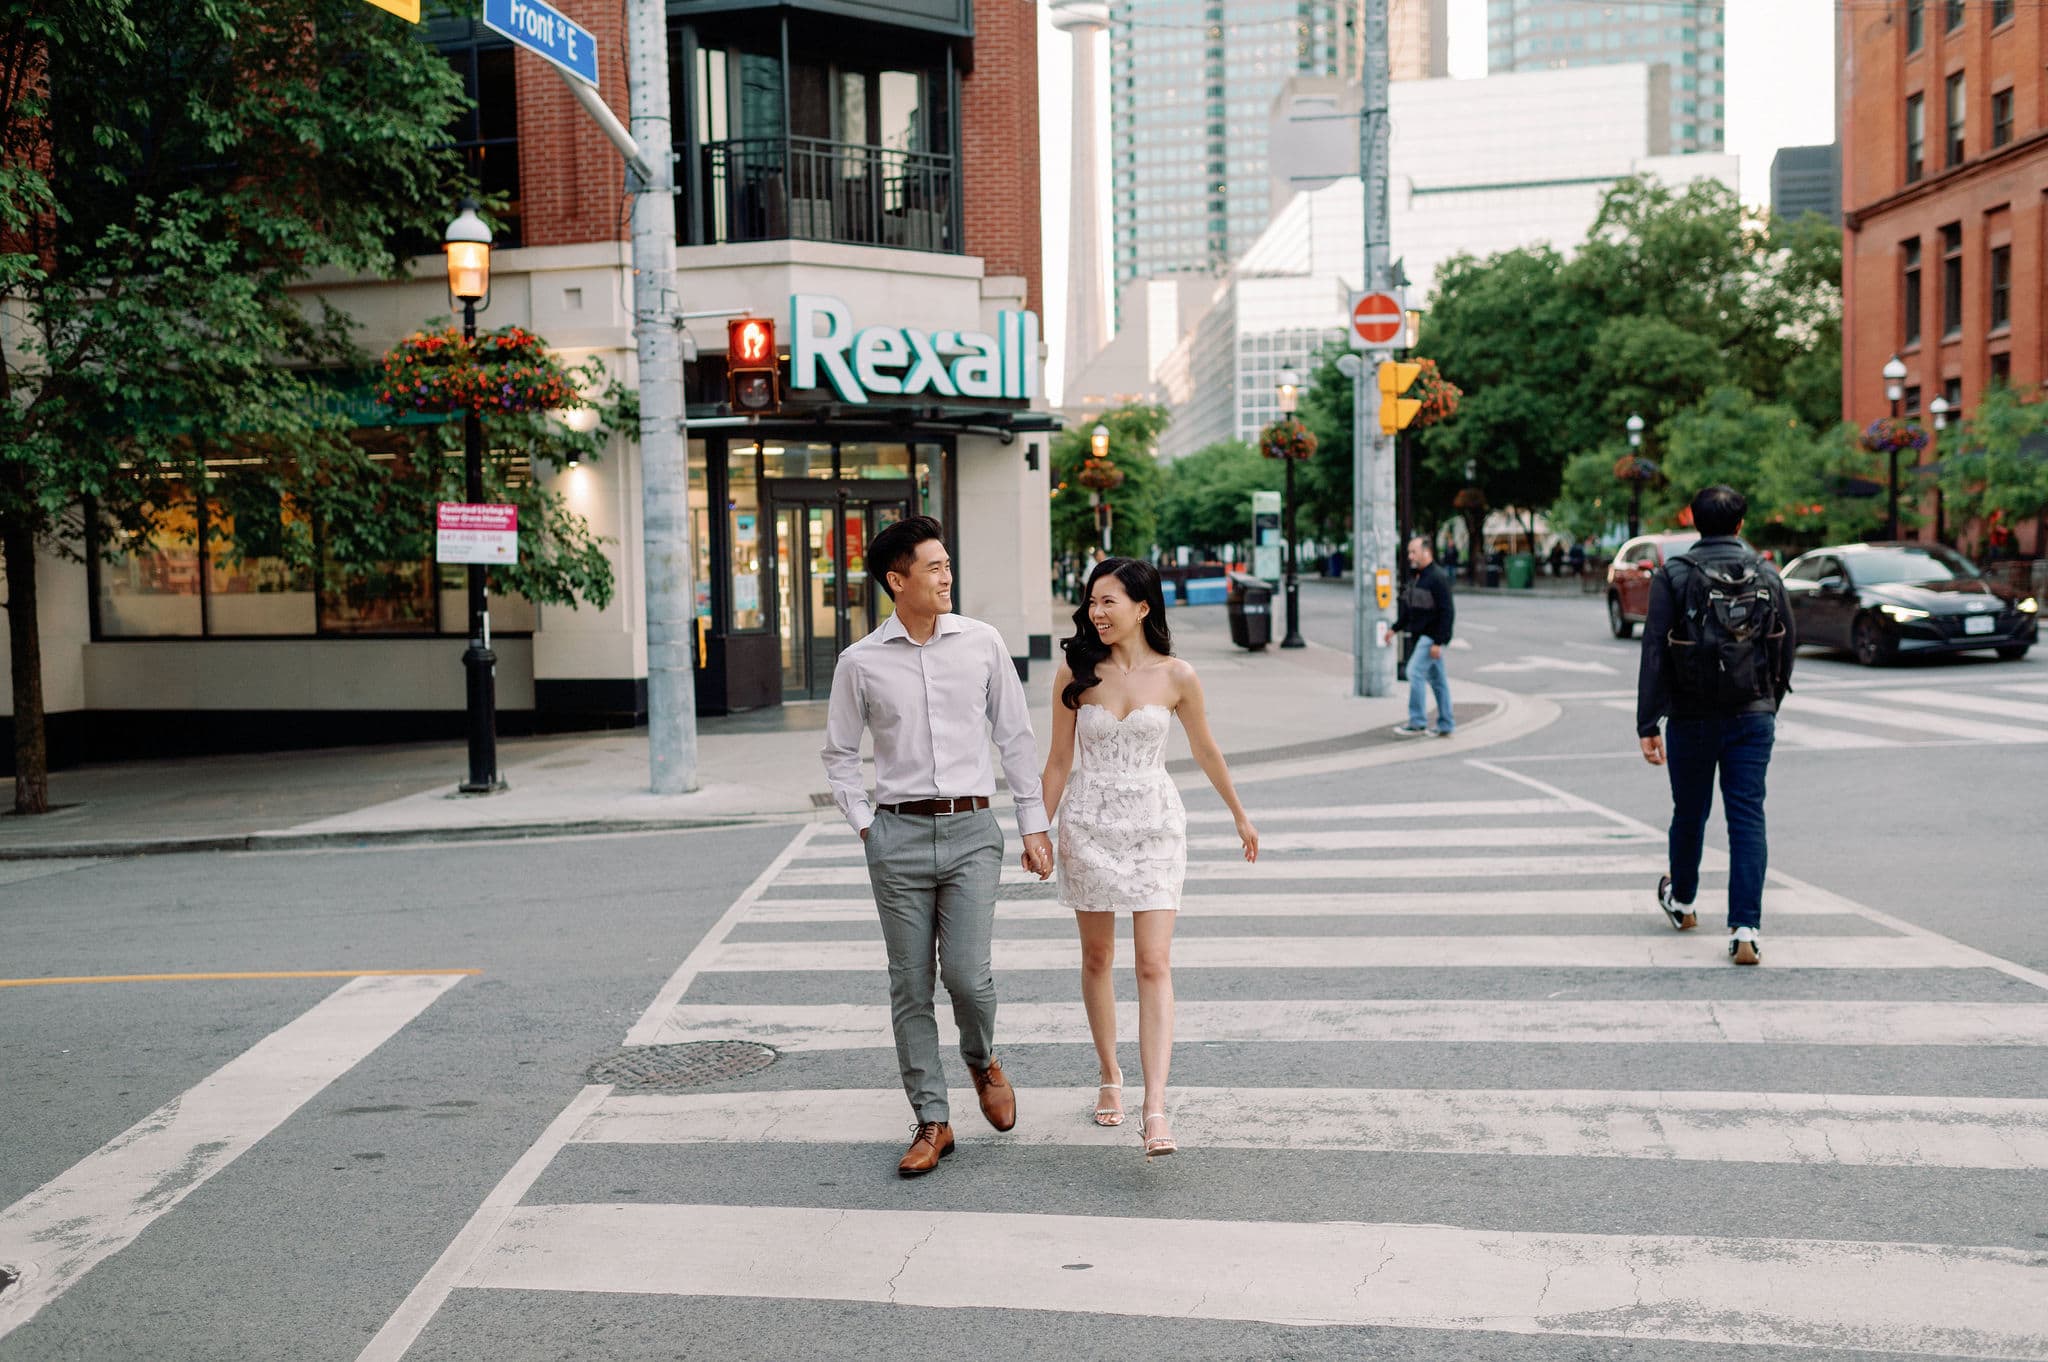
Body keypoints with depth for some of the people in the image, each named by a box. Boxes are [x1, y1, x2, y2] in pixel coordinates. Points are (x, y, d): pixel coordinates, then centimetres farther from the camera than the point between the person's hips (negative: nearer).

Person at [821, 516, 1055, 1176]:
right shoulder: (860, 663, 2)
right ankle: (932, 1121, 17)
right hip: (898, 836, 0)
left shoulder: (982, 643, 4)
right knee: (910, 985, 4)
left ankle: (982, 1061, 24)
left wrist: (1035, 825, 7)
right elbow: (840, 754, 13)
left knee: (967, 972, -9)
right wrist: (863, 825, 3)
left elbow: (1016, 738, 9)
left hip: (972, 830, 0)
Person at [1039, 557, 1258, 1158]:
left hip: (1155, 822, -1)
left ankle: (1155, 1107, -12)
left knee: (1155, 965, -9)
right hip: (1088, 822, 1)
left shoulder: (1176, 676, -4)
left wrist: (1239, 815, 20)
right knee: (1097, 957, 12)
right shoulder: (1075, 673, -3)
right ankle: (1109, 1075, 31)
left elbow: (1205, 750, 10)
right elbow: (1059, 759, 4)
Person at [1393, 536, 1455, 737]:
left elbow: (1447, 612, -19)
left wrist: (1438, 642, -22)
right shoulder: (1416, 578, 14)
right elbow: (1408, 608, 23)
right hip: (1419, 636, 9)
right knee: (1436, 679, 11)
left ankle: (1417, 723, -13)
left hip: (1432, 637, -9)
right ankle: (1445, 726, 16)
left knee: (1415, 672, -16)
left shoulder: (1438, 578, -15)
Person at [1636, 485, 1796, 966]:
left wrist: (1647, 725, -10)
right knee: (1748, 818, 0)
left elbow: (1654, 653, -11)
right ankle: (1745, 930, -8)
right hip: (1753, 718, 1)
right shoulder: (1767, 576, 3)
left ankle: (1681, 901, 39)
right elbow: (1787, 647, 10)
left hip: (1691, 719, -1)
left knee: (1689, 814, 16)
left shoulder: (1673, 576, -6)